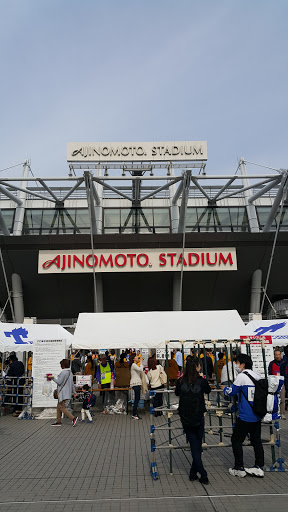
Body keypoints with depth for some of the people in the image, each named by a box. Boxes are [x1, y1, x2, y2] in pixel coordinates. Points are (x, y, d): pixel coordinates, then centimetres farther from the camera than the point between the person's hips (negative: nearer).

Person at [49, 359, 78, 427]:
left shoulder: (63, 372, -16)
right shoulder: (70, 372, 12)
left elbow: (59, 382, -17)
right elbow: (72, 383, 18)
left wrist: (53, 378, -6)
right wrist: (73, 392, 26)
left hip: (63, 393, -10)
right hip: (68, 393, 10)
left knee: (62, 407, -5)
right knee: (59, 406, 16)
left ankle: (73, 418, -9)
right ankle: (58, 422, 19)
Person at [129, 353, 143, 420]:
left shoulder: (135, 365, 20)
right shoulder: (133, 365, -11)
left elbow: (140, 373, 17)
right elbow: (141, 369, -24)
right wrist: (141, 361, -15)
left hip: (137, 383, 10)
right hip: (135, 384, -10)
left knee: (137, 399, 11)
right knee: (137, 399, -8)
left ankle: (134, 413, 16)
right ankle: (134, 415, -4)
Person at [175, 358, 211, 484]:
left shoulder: (181, 381, -7)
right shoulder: (202, 381, -11)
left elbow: (177, 393, 11)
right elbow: (208, 391, 11)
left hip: (185, 418, 1)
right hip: (198, 417, -1)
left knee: (194, 445, 9)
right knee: (198, 445, 15)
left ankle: (203, 475, 7)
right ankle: (193, 473, 16)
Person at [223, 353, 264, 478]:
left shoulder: (242, 376, -15)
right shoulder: (257, 376, 5)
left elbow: (231, 392, -9)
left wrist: (225, 388, 12)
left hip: (245, 417, -7)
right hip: (257, 416, 7)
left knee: (236, 440, 6)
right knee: (256, 441, 16)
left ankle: (239, 468, 11)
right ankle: (259, 467, 21)